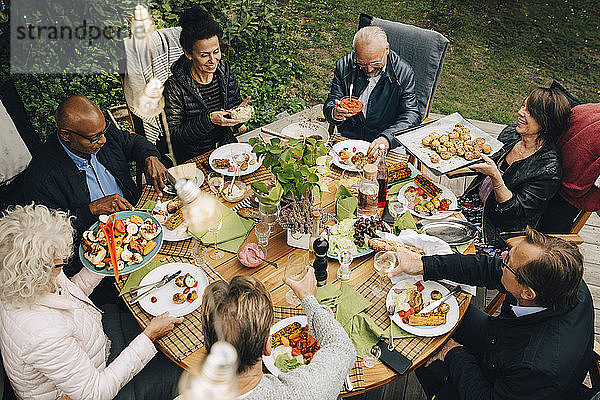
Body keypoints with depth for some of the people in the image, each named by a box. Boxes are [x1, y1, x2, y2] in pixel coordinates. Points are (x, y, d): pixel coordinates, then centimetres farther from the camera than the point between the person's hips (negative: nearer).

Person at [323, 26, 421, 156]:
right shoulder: (344, 66, -2)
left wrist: (387, 138, -31)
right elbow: (330, 105, 3)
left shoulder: (404, 73, -8)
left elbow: (412, 116, -12)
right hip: (346, 140, 1)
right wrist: (335, 114, -23)